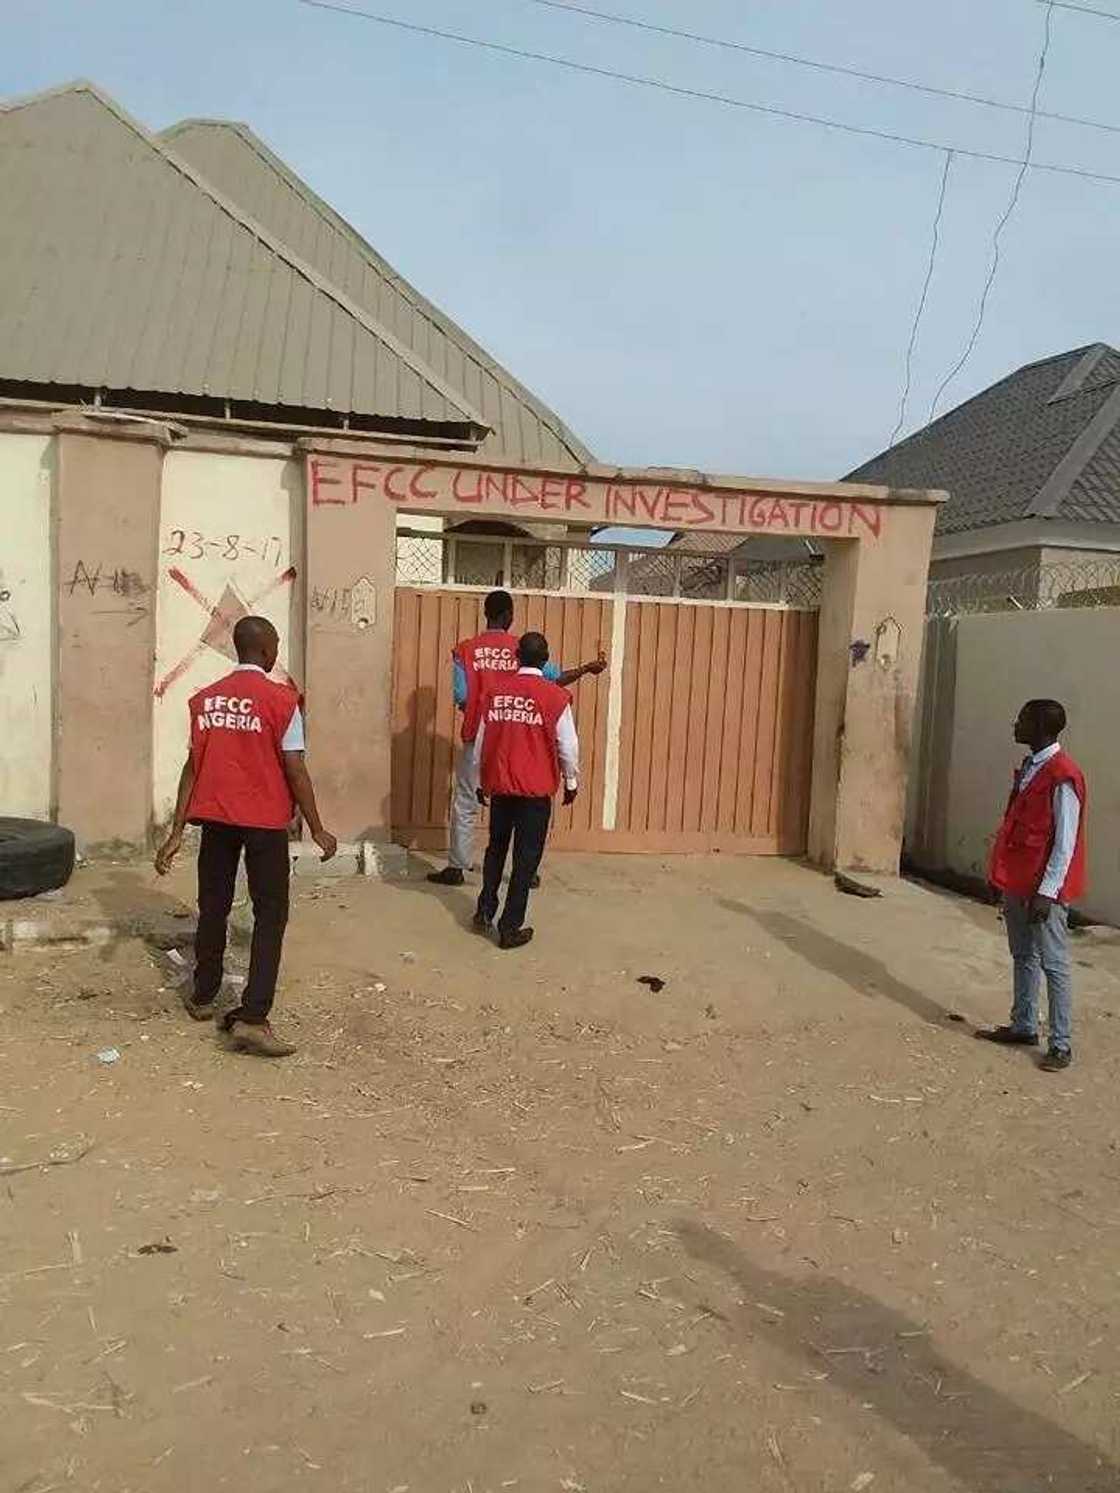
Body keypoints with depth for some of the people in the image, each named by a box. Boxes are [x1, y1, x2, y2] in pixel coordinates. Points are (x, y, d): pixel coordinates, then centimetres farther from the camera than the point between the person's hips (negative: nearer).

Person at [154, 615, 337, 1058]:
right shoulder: (280, 699, -10)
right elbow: (295, 771, -11)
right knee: (270, 915, 1)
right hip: (264, 821, -5)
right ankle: (250, 1018, -7)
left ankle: (203, 997, 33)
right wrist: (317, 830, -3)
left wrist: (177, 831, 7)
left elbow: (193, 766, 4)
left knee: (213, 908, 19)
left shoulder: (205, 699, 4)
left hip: (215, 817, 5)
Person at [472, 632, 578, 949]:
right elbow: (568, 746, -5)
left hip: (499, 786, 3)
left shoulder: (495, 690, 1)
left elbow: (481, 741, 7)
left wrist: (480, 781, 18)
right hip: (536, 790, -3)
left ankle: (485, 912, 26)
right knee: (526, 858, 5)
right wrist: (572, 782, 10)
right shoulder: (555, 696, -9)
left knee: (496, 848, 22)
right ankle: (510, 928, 7)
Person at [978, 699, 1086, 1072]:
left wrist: (1047, 891, -19)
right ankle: (1023, 1027, 28)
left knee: (1053, 965, -1)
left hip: (1044, 889, -9)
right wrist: (1005, 879, 17)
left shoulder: (1063, 776, -17)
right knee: (1023, 958, 16)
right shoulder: (1029, 769, 11)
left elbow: (1065, 842, -18)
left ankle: (1061, 1045, 6)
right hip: (1017, 883, 9)